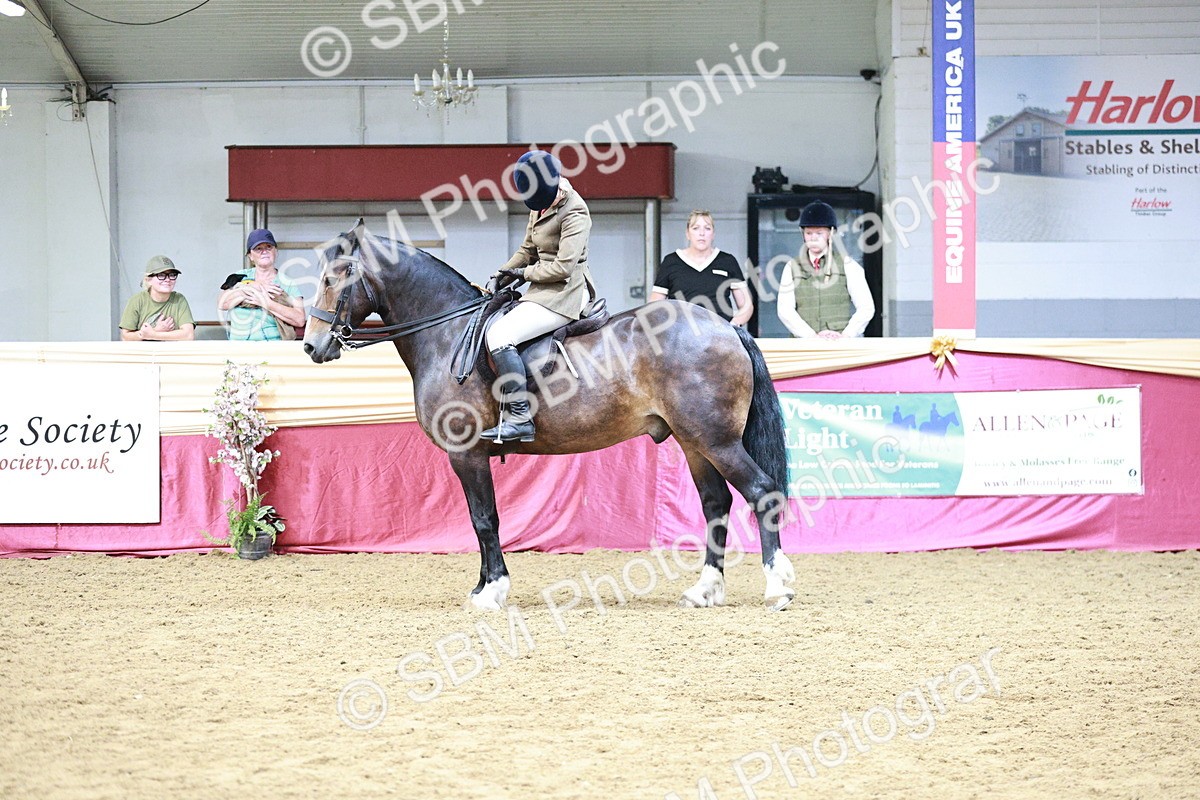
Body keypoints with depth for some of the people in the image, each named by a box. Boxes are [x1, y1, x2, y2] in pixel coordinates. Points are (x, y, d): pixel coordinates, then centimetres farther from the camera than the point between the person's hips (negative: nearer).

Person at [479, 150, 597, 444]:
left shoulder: (574, 212, -18)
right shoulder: (540, 205, 10)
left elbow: (562, 267, -21)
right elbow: (528, 250, 21)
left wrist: (525, 272, -9)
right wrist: (503, 274, 7)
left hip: (564, 293, -11)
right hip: (545, 292, 11)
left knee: (500, 336, -22)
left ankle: (520, 419, -23)